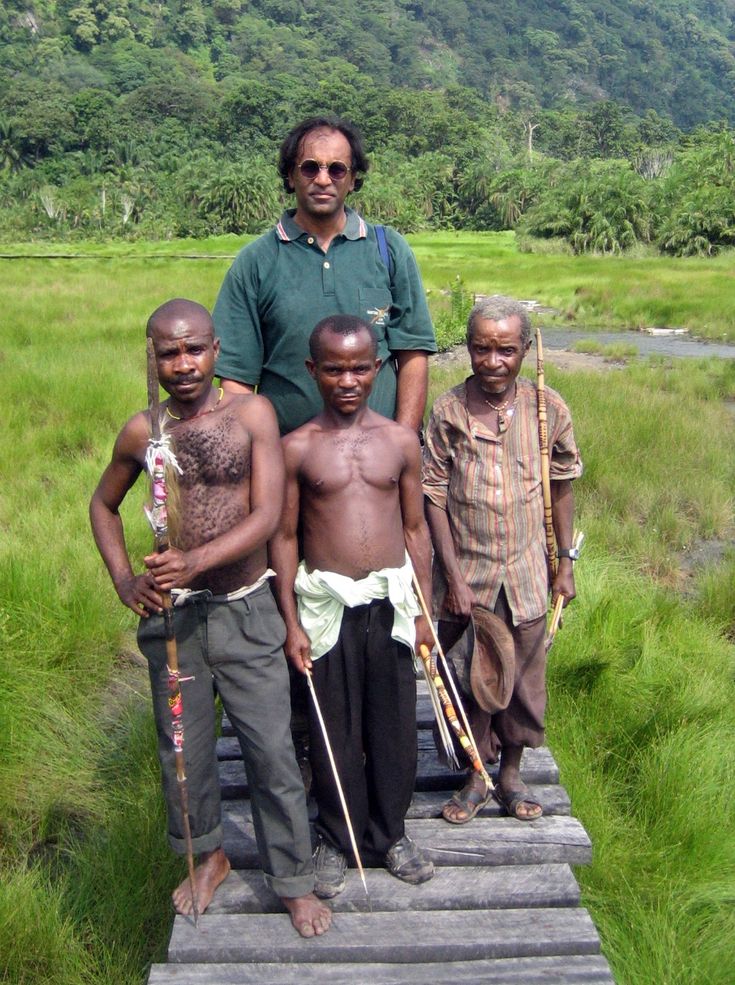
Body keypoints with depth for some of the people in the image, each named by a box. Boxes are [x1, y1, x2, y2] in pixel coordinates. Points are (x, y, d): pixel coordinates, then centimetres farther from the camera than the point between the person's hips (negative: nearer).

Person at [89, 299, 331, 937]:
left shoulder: (252, 414, -7)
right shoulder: (143, 432, 0)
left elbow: (267, 514, -14)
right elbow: (103, 505, 15)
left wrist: (198, 559, -28)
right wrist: (124, 580, 1)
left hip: (246, 613, -2)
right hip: (172, 615, 2)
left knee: (272, 751, 4)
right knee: (185, 751, 15)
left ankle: (294, 880, 24)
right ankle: (207, 856, 40)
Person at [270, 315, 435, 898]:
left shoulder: (401, 441, 1)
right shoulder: (297, 448, -4)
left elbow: (415, 528, 6)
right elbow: (284, 537, -1)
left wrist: (422, 609, 6)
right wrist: (292, 621, -3)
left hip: (391, 599, 2)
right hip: (326, 602, -1)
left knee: (394, 724, 12)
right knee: (334, 729, 9)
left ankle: (391, 833, 32)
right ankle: (337, 839, 29)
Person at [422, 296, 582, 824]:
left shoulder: (549, 408, -6)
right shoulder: (448, 410, -10)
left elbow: (561, 487, 5)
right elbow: (433, 496, -8)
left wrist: (564, 562, 6)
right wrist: (453, 576, -11)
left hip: (525, 572, 1)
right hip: (464, 573, -1)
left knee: (525, 676, 13)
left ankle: (512, 773, 36)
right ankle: (476, 777, 33)